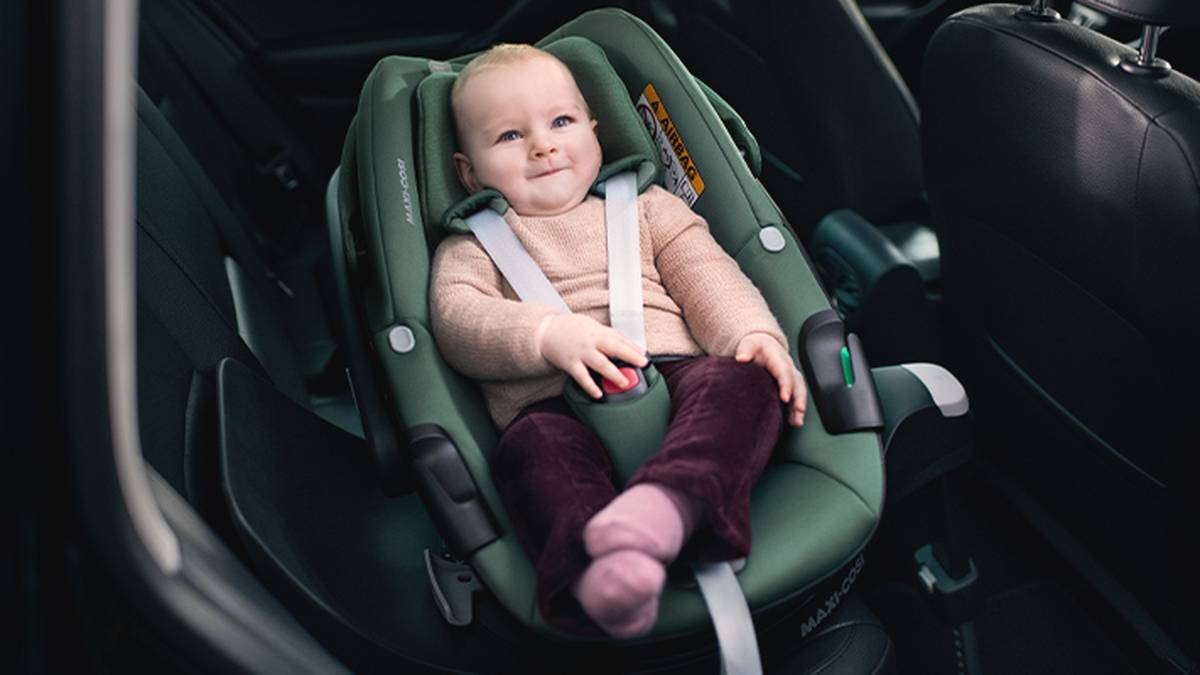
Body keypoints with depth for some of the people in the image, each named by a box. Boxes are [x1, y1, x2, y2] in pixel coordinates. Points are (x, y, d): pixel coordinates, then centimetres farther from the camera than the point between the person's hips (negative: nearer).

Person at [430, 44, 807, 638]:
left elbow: (707, 275, 15)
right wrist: (548, 334, -18)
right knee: (531, 448, -36)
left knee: (743, 382, -30)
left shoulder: (645, 207, 27)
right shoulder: (472, 243, 21)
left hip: (675, 371, 2)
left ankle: (666, 503, -55)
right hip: (553, 401, -1)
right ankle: (597, 573, -59)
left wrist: (755, 334, -7)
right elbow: (456, 319, 2)